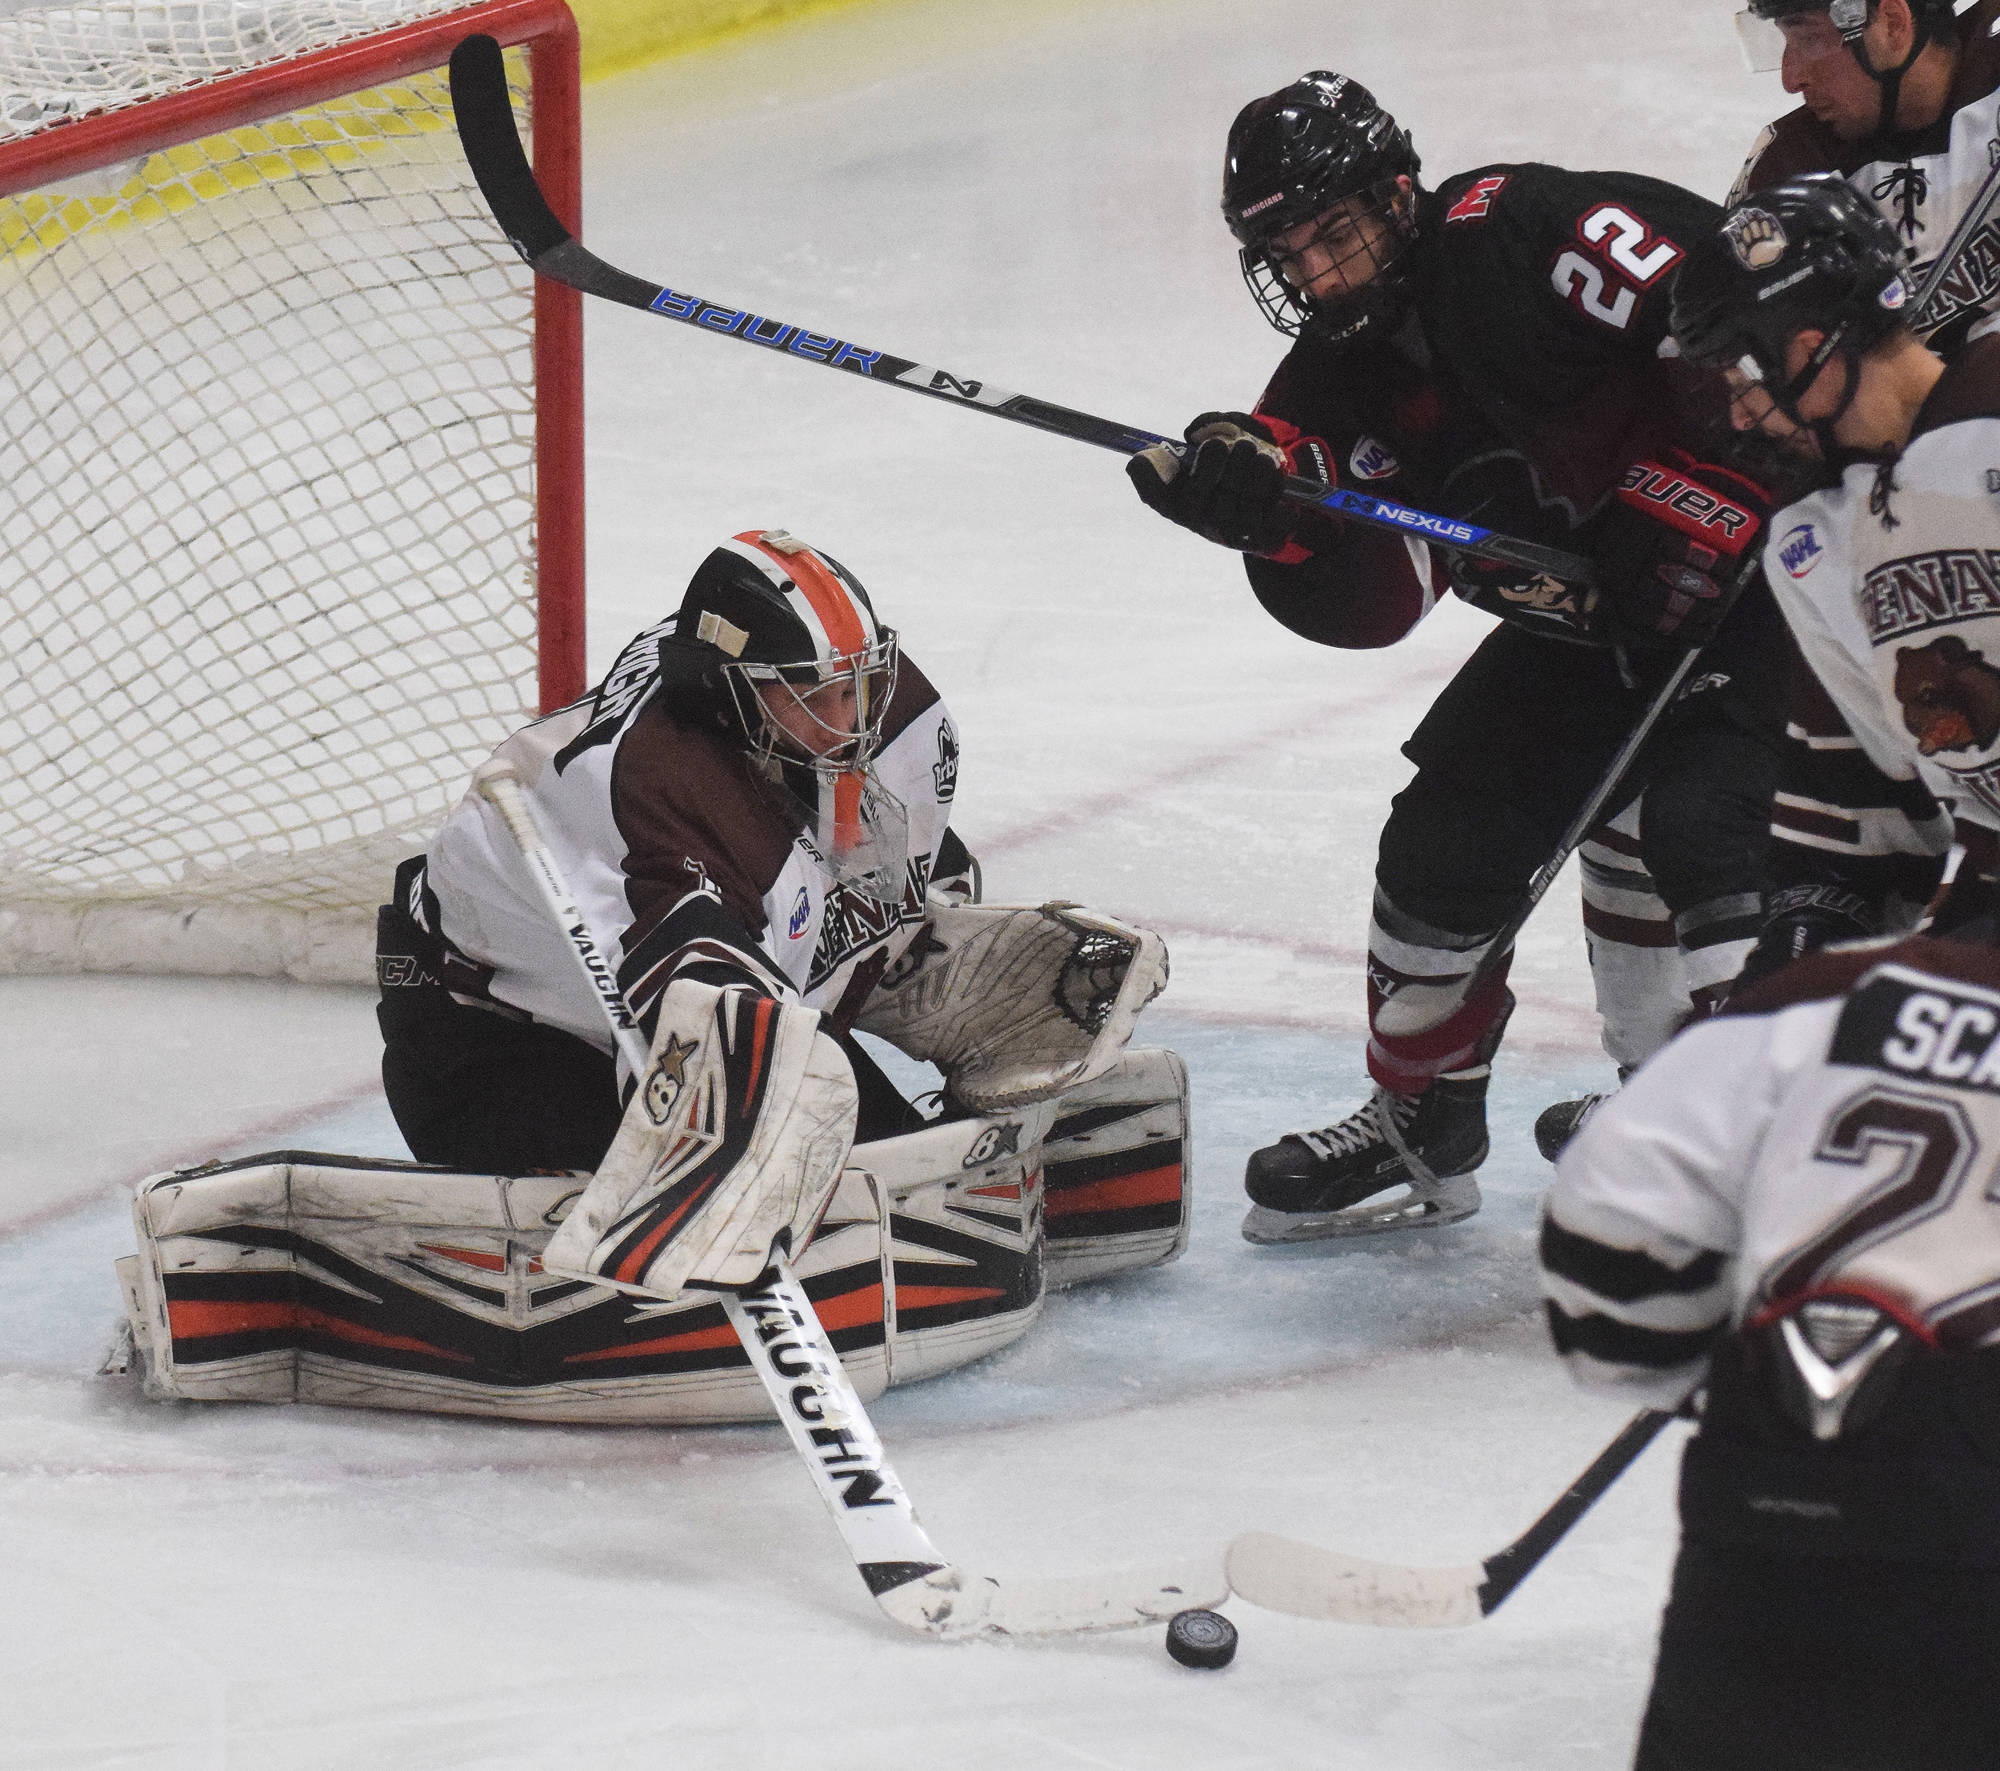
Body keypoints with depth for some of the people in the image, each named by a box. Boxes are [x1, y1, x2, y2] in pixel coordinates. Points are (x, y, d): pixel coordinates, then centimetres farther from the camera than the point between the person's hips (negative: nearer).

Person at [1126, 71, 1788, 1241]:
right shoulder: (1343, 377, 1)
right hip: (1587, 615, 8)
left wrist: (1677, 523, -27)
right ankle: (1420, 1130, 24)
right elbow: (1364, 602, -7)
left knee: (1698, 819, -25)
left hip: (1763, 560, -8)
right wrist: (1271, 509, -25)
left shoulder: (1528, 236, -22)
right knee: (1448, 828, 5)